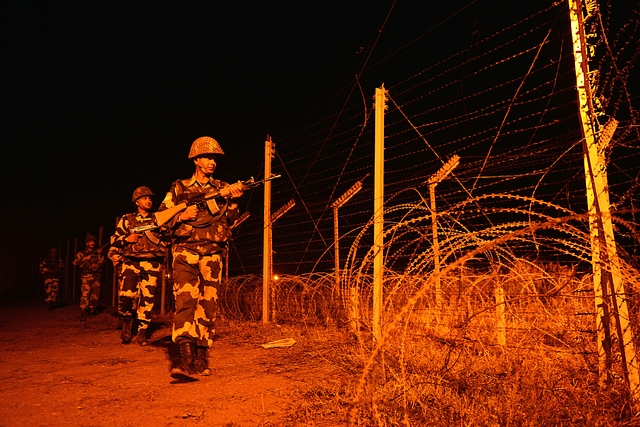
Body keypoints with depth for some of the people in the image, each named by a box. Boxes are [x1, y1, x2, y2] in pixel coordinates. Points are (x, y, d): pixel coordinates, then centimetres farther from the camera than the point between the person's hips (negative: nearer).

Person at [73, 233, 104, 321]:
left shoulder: (97, 253, 16)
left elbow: (101, 262, 6)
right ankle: (83, 314, -13)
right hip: (87, 276, -4)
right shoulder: (82, 253, 7)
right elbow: (75, 262, -6)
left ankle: (92, 310, 21)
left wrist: (100, 254, -6)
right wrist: (85, 258, -12)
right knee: (85, 295, -12)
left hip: (96, 276, 4)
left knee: (95, 295, 5)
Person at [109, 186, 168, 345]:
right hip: (130, 262, -1)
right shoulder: (127, 219, 12)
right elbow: (114, 240, 13)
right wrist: (126, 239, -5)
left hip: (152, 264, 1)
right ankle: (127, 322, 11)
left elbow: (166, 242, 19)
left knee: (147, 298, -2)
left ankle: (142, 331, 9)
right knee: (126, 295, -15)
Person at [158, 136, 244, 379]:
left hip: (212, 254, 2)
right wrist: (182, 216, -9)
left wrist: (233, 200, -12)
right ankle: (186, 358, -24)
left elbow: (230, 219, 6)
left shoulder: (222, 188, 14)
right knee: (185, 300, -17)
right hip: (185, 251, -2)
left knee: (208, 305, 2)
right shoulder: (180, 188, 11)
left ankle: (201, 358, 11)